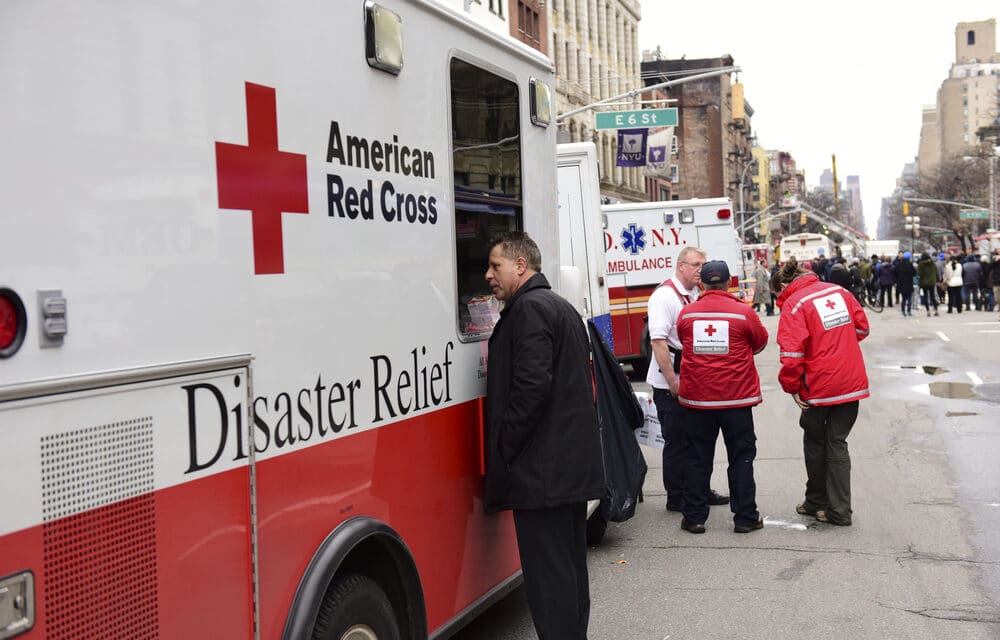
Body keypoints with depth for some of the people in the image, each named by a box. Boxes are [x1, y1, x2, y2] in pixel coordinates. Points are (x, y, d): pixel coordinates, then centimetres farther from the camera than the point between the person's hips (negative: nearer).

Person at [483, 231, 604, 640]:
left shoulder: (529, 308, -12)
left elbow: (531, 386, -23)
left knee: (547, 575, -7)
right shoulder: (563, 308, 20)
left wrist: (503, 449, -15)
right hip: (574, 465, 11)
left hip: (541, 470, -10)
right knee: (570, 567, 16)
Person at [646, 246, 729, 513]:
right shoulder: (664, 296, -15)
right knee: (677, 442, 0)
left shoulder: (695, 295, 13)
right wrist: (673, 381, -24)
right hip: (671, 385, -9)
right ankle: (676, 498, 10)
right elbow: (658, 341, -22)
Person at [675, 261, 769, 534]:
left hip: (697, 398, 2)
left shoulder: (687, 313, -3)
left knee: (698, 458, 10)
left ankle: (694, 517, 13)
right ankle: (745, 518, 11)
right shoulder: (743, 313, -8)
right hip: (736, 398, -2)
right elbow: (761, 343, 8)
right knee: (741, 457, 8)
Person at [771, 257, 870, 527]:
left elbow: (791, 352, -18)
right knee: (837, 443, 10)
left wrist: (792, 386, -7)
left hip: (819, 385, -5)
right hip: (853, 382, 5)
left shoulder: (793, 304, -11)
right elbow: (862, 327, 14)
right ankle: (839, 510, 8)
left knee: (815, 443, 14)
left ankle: (817, 502, 26)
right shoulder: (839, 291, 7)